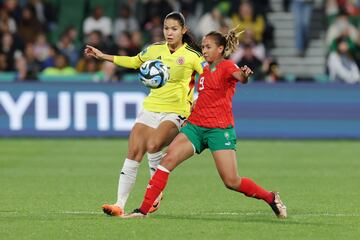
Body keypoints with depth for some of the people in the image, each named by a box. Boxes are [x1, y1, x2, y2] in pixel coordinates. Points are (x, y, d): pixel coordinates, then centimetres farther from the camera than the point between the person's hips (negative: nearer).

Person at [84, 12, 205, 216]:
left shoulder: (192, 56, -5)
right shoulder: (155, 50, 9)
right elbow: (134, 61, 27)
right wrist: (103, 56, 27)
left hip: (175, 113, -5)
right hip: (150, 109, 5)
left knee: (153, 146, -29)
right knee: (133, 153, -7)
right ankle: (120, 205, -5)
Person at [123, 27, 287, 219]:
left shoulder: (227, 66, -6)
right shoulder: (205, 69, 16)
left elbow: (239, 77, -31)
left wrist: (244, 75, -53)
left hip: (219, 129, -6)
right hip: (195, 125, 6)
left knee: (232, 182, -10)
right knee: (168, 160, -11)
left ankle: (271, 198, 14)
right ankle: (144, 209, -12)